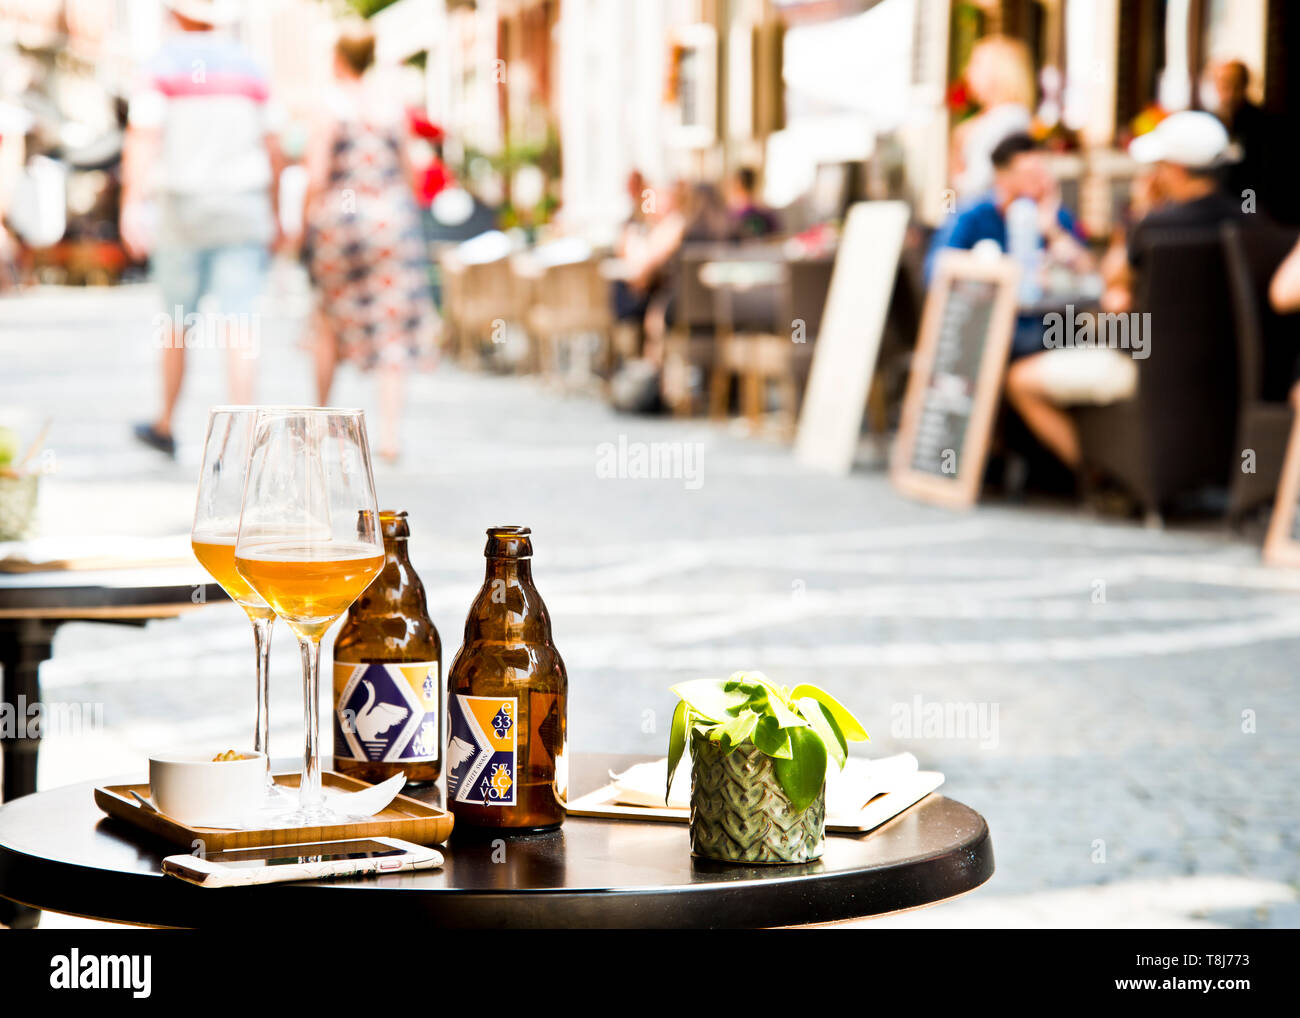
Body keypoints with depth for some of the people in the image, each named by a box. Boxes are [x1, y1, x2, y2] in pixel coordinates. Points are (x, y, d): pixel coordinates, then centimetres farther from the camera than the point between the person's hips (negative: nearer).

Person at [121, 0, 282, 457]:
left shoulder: (163, 66, -4)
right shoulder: (249, 68, 6)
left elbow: (142, 140, -14)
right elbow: (270, 148, 10)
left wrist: (132, 207, -19)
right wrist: (273, 214, 19)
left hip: (180, 209, -1)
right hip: (242, 208, 1)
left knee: (178, 321, 14)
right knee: (237, 324, -6)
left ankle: (165, 426, 29)